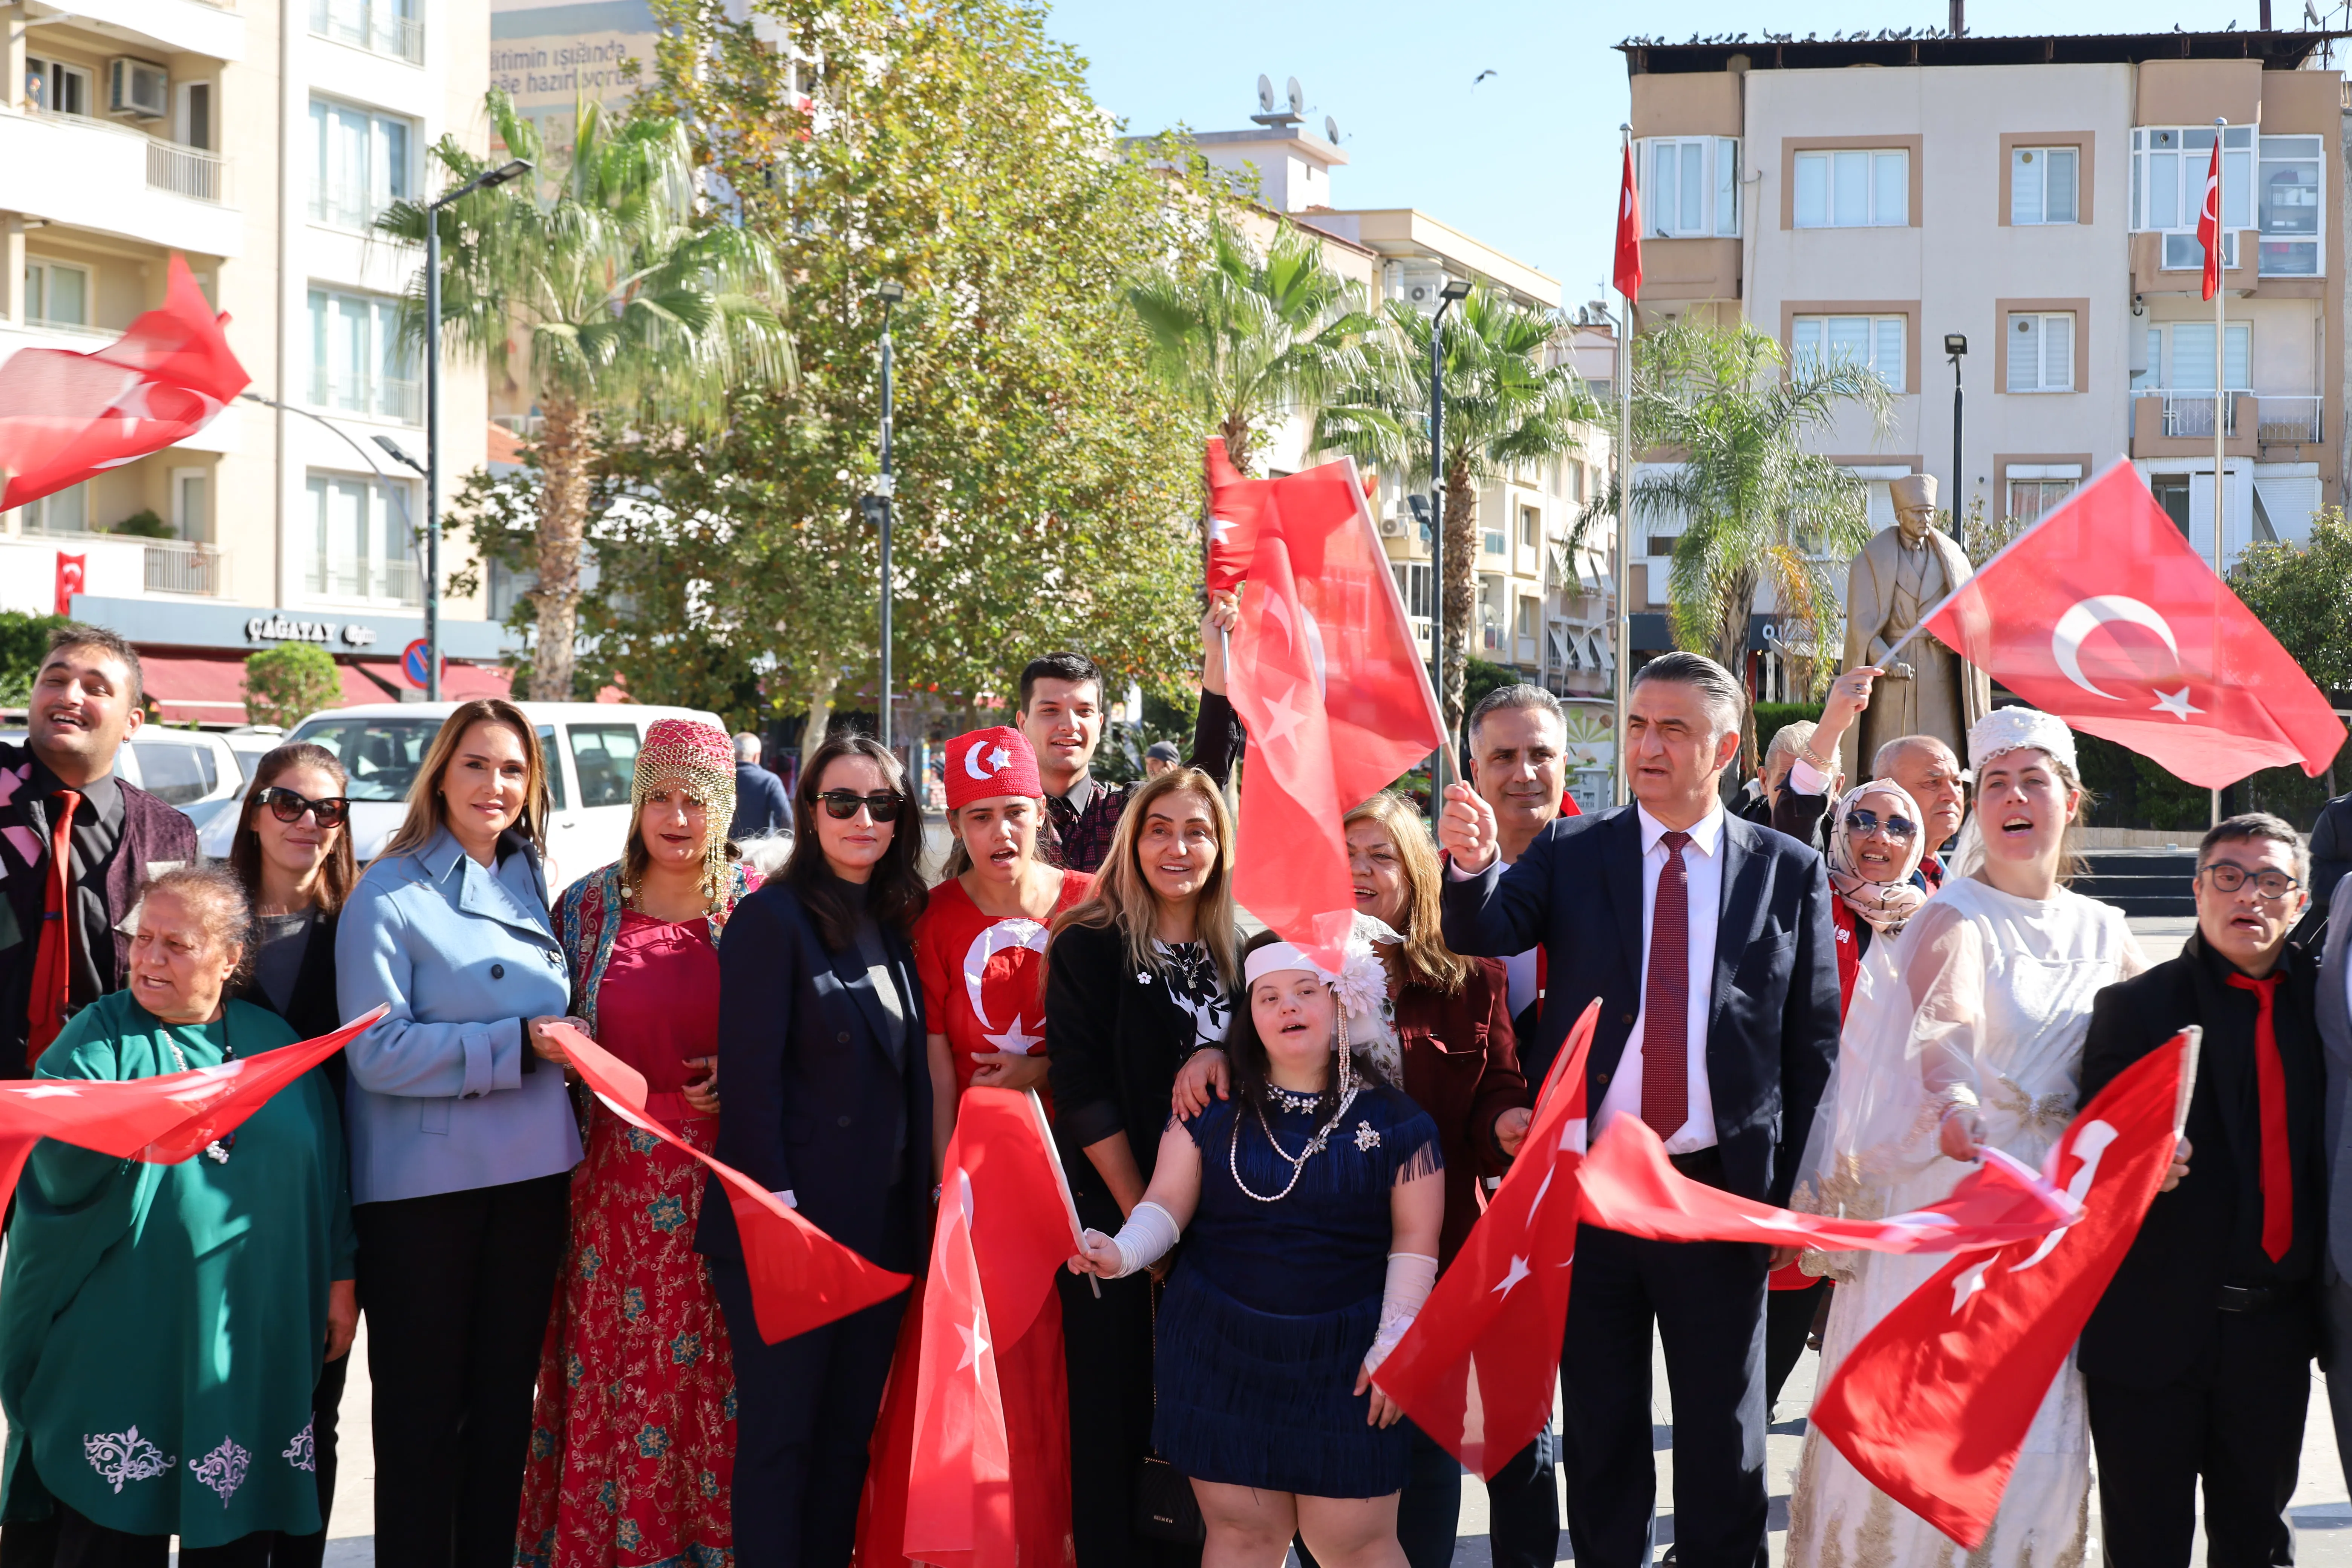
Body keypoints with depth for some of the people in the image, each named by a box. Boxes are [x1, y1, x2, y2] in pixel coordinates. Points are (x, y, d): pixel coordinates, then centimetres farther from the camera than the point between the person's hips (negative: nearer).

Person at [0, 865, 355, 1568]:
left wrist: (339, 1277, 10)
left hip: (250, 1335, 3)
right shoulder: (100, 1036, 1)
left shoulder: (275, 1041, 10)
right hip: (128, 1332, -3)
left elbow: (327, 1170, 13)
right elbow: (56, 1160, -15)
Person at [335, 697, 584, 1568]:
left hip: (532, 1172, 6)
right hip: (422, 1181, -6)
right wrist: (516, 1046, -20)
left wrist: (564, 1043, 3)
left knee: (506, 1397, 13)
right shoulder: (389, 894, -8)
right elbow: (377, 1052, -17)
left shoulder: (531, 887, 11)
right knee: (422, 1407, 3)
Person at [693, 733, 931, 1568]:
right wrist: (776, 1210, -18)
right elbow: (750, 1075, -13)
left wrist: (928, 1189, 9)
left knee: (848, 1433, 11)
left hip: (884, 1223, 7)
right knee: (781, 1434, 1)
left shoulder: (892, 927, 12)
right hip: (795, 1223, -6)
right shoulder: (772, 918, -8)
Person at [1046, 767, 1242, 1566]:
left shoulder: (1244, 952, 8)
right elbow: (1082, 1090, -9)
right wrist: (1143, 1216, -12)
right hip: (1113, 1214, -3)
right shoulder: (1089, 946, -4)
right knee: (1116, 1404, 1)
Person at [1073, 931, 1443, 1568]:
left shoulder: (1392, 1120, 1)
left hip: (1344, 1364, -1)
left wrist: (1393, 1344, -6)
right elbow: (1168, 1202, 2)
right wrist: (1124, 1252, -18)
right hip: (1222, 1353, 1)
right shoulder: (1213, 1109, 5)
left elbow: (1414, 1241, 1)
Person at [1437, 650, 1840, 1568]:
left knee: (1722, 1440, 12)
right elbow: (1482, 937, -14)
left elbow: (1814, 1045, 1)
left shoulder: (1789, 873, 1)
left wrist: (1799, 1198, -2)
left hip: (1721, 1190, -1)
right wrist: (1472, 867, -36)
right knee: (1600, 1432, 14)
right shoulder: (1571, 856, 2)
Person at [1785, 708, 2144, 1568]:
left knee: (2039, 1427, 4)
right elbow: (1944, 1020, -26)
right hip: (1946, 1196, -4)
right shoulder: (1955, 918, -6)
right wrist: (1952, 1107, -46)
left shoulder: (2104, 932, 11)